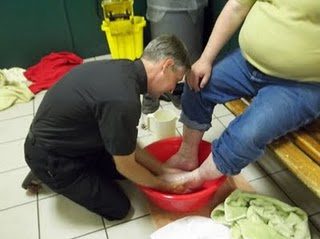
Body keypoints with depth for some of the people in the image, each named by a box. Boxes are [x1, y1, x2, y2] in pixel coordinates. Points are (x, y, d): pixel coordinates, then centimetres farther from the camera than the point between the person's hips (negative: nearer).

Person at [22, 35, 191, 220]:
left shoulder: (125, 69, -7)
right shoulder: (123, 100, -35)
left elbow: (128, 145, 1)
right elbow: (125, 166, -19)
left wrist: (162, 170, 3)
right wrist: (163, 185, -3)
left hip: (73, 140, 8)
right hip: (51, 157, -8)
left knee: (139, 166, 14)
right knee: (118, 208, 5)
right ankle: (48, 176, 12)